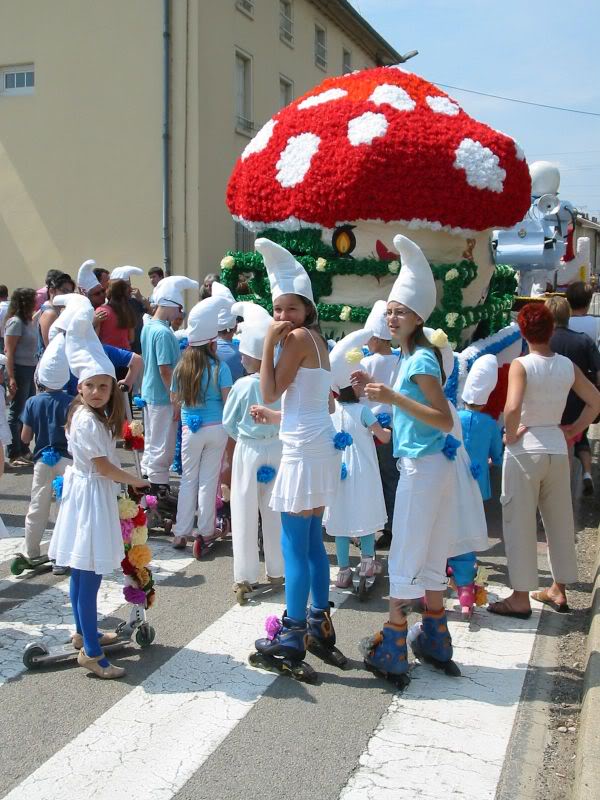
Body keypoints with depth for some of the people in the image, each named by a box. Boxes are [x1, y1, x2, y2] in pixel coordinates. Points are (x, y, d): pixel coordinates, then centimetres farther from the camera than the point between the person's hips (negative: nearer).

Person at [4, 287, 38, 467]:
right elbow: (9, 352, -16)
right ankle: (13, 455, 2)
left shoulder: (28, 321, 14)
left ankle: (24, 450, 23)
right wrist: (11, 377, -21)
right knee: (17, 413, -4)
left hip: (30, 369, 9)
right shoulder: (16, 322, -12)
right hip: (19, 369, -9)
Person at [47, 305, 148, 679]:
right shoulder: (87, 421, -20)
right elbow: (103, 466, -16)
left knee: (81, 573, 20)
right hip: (90, 496, -11)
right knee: (90, 576, -6)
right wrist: (135, 481, -5)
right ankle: (91, 652, 0)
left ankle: (84, 633, 35)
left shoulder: (91, 415, 8)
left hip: (88, 492, 11)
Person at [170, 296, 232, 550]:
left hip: (191, 429, 2)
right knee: (208, 481, 7)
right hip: (216, 428, -2)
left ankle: (181, 533, 16)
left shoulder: (181, 368, 0)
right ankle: (205, 531, 14)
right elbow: (228, 401, -10)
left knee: (188, 480, 12)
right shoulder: (220, 368, -9)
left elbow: (175, 399, 10)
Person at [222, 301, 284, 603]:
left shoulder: (242, 385, -14)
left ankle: (245, 577, 10)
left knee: (245, 514, 6)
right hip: (277, 450, 3)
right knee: (274, 513, 15)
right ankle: (276, 572, 25)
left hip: (248, 451, -3)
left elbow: (228, 423, -4)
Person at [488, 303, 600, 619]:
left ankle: (520, 598, 9)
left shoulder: (521, 365, -13)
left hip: (524, 450, -5)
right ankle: (559, 590, 27)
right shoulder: (567, 366, 3)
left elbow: (512, 407, -27)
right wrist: (574, 430, 11)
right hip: (557, 450, 5)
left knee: (520, 523, 4)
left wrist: (510, 435, -11)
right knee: (560, 520, 16)